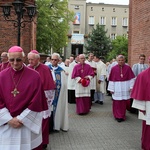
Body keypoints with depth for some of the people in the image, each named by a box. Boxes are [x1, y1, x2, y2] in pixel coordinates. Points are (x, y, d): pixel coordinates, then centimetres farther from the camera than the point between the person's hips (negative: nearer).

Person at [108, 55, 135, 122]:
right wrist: (111, 89, -2)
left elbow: (131, 78, 1)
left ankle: (122, 116, 24)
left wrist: (131, 87, -4)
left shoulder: (128, 68, -2)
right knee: (117, 103, 1)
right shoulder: (114, 68, -3)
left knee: (123, 103, 8)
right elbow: (111, 79, -1)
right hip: (117, 88, -1)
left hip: (125, 88, 1)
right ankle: (118, 116, 14)